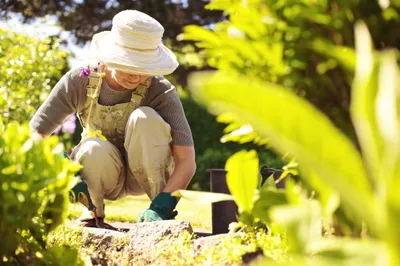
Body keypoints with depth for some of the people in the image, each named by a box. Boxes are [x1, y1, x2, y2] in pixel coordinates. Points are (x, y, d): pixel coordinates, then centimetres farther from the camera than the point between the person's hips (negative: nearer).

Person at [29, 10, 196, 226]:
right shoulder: (80, 81, -20)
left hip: (147, 174, -1)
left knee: (144, 117, -31)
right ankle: (93, 211, -1)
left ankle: (162, 216, -18)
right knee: (94, 150, -36)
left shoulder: (160, 92, -25)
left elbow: (187, 161, -29)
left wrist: (161, 206, -43)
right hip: (104, 175, 1)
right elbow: (35, 134, -19)